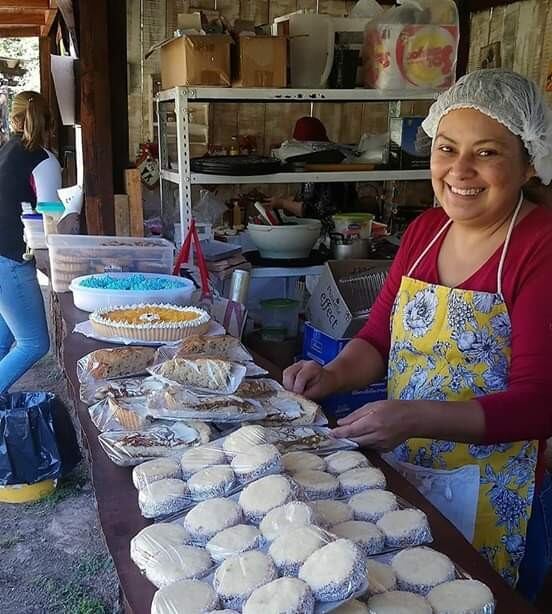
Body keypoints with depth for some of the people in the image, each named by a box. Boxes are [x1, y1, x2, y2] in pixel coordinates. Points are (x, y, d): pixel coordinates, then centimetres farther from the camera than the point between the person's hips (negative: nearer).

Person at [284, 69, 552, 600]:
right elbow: (378, 337, 6)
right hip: (400, 474, 6)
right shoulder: (425, 229, 1)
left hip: (494, 497, -5)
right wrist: (333, 376, -14)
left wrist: (416, 417, -33)